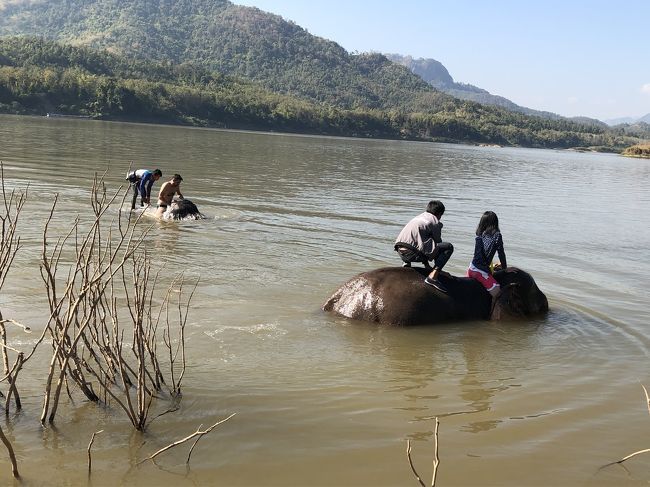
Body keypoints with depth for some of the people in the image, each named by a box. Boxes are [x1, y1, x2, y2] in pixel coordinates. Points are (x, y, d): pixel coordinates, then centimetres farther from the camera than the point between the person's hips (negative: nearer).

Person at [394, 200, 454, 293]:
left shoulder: (418, 217, 29)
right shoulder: (435, 222, 6)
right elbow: (438, 243, 13)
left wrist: (427, 265, 42)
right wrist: (438, 269, 26)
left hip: (400, 251, 9)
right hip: (411, 253, -9)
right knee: (449, 247, -4)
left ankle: (407, 263, 19)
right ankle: (433, 276, -16)